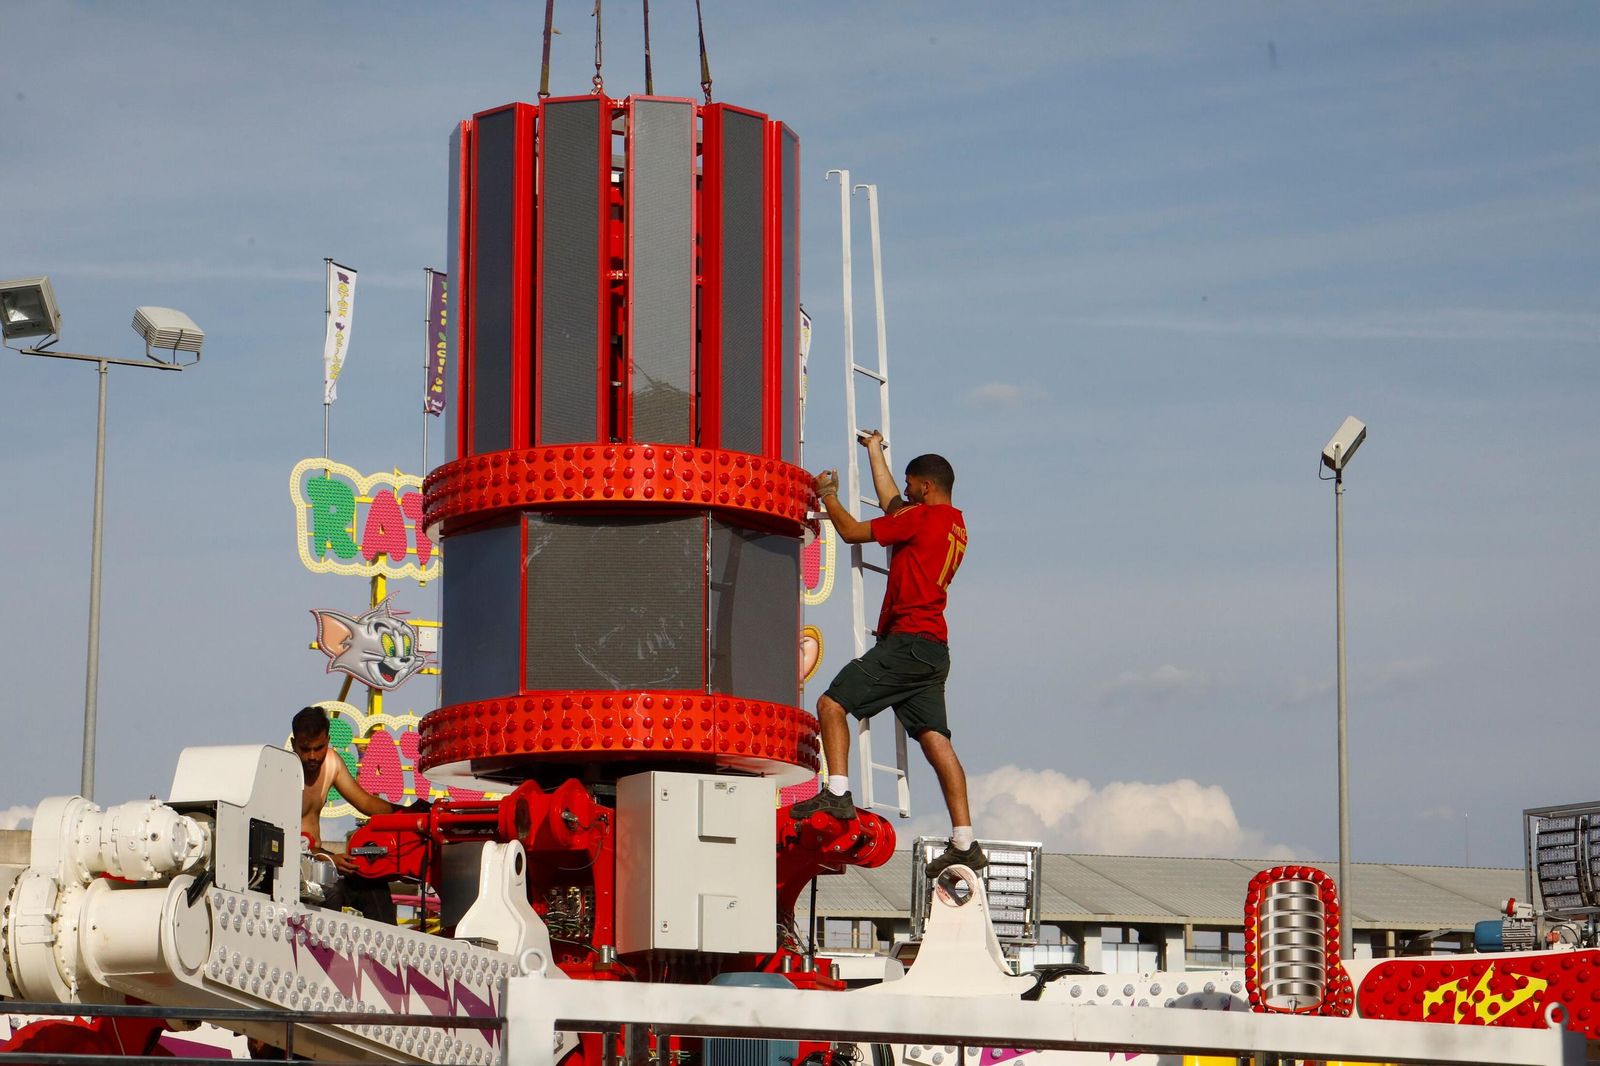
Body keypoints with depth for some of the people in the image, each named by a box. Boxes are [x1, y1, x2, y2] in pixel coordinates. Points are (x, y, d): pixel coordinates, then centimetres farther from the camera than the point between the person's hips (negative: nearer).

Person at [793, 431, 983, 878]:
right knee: (935, 739, 4)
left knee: (832, 704, -7)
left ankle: (837, 792, -20)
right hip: (934, 646, 9)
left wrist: (828, 494, 13)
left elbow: (852, 532, -4)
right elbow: (891, 504, 34)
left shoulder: (921, 517, -8)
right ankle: (965, 843, -2)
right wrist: (874, 452, 43)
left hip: (907, 642, -9)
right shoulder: (956, 526, 18)